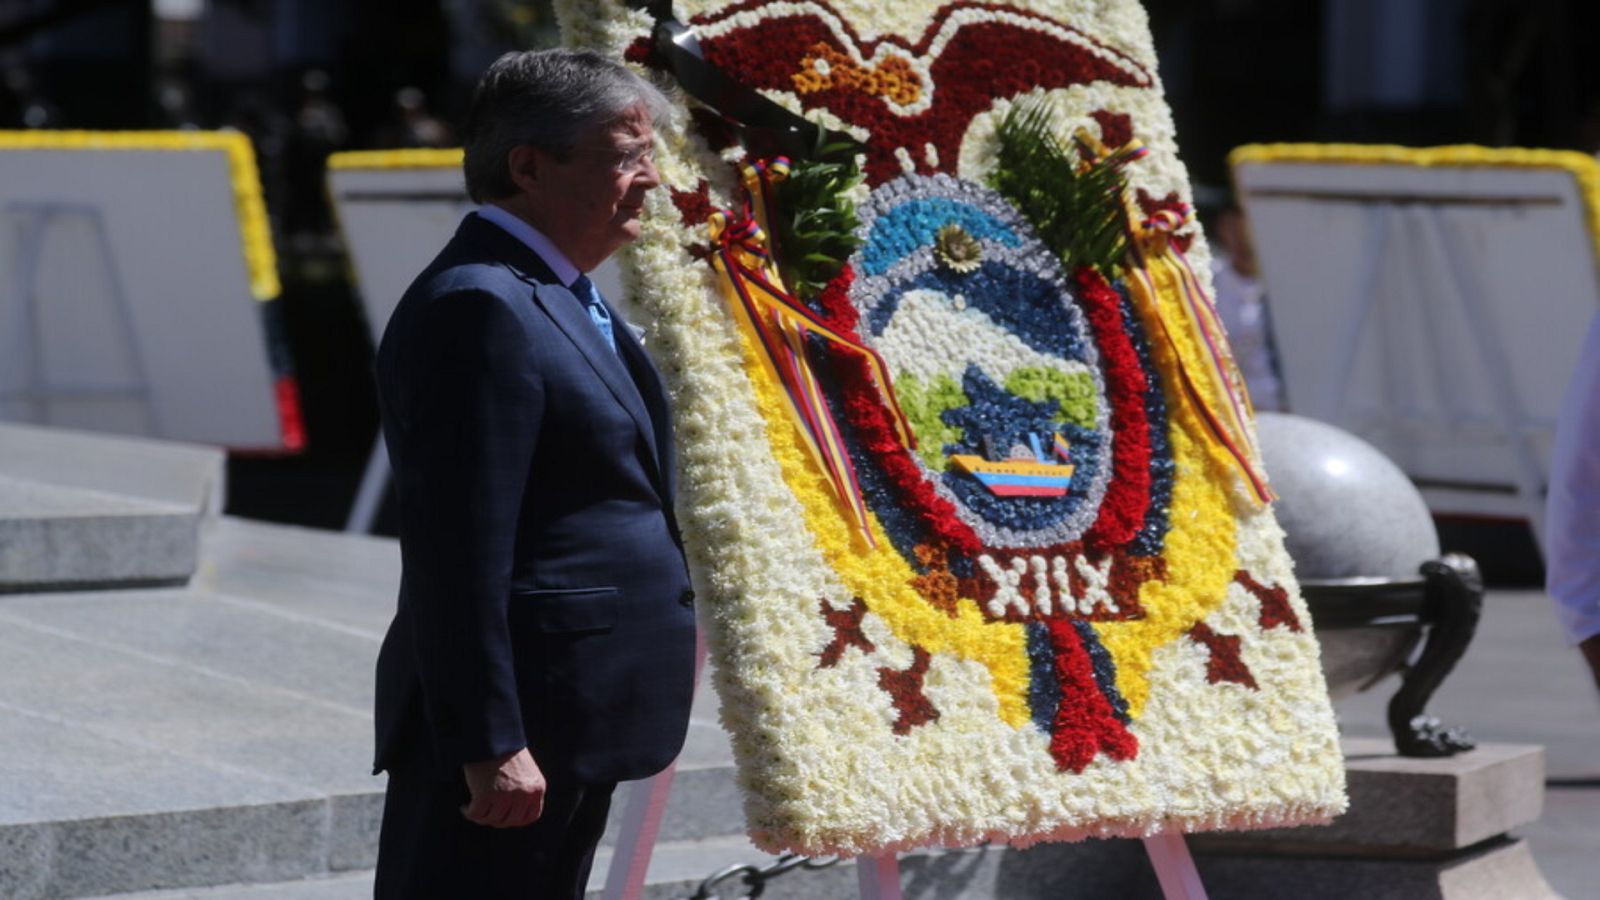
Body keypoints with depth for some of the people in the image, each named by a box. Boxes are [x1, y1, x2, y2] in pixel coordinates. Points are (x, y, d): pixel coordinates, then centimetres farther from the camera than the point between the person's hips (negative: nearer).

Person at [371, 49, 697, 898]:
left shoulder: (556, 295, 16)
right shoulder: (478, 307, -17)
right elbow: (460, 550, -22)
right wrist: (490, 745, -24)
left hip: (571, 726, 11)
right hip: (513, 730, -10)